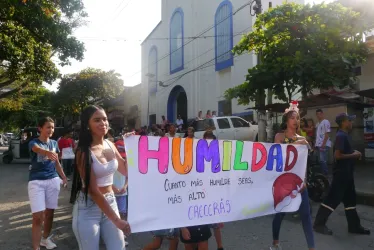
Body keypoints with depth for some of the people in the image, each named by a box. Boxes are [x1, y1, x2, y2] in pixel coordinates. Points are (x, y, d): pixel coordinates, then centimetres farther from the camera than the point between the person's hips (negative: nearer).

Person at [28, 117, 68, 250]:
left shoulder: (54, 143, 8)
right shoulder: (33, 142, -7)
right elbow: (38, 149, -32)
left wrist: (63, 177, 14)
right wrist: (48, 152, -54)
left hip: (53, 180, 4)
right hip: (36, 181, -4)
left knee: (50, 213, 13)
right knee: (38, 216, -9)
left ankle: (45, 238, 33)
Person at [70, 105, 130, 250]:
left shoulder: (110, 145, 1)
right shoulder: (84, 152, -16)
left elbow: (126, 171, 12)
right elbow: (93, 190, -20)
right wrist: (116, 220, -21)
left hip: (110, 202, 5)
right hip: (89, 208, -5)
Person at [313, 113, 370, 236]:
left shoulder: (345, 135, 13)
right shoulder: (341, 136, -18)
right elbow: (337, 155, -26)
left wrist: (354, 153, 7)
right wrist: (353, 155, -14)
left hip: (346, 172, 10)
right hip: (341, 173, -10)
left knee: (350, 199, 15)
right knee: (333, 199, -5)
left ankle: (354, 226, 25)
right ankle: (319, 224, 4)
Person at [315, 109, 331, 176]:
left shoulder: (326, 122, -6)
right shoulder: (318, 124, 19)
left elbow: (327, 134, -13)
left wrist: (323, 144, -19)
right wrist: (316, 144, 16)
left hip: (324, 145, -8)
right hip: (319, 145, 9)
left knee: (323, 161, -11)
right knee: (321, 161, 10)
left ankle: (326, 174, -4)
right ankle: (323, 174, 16)